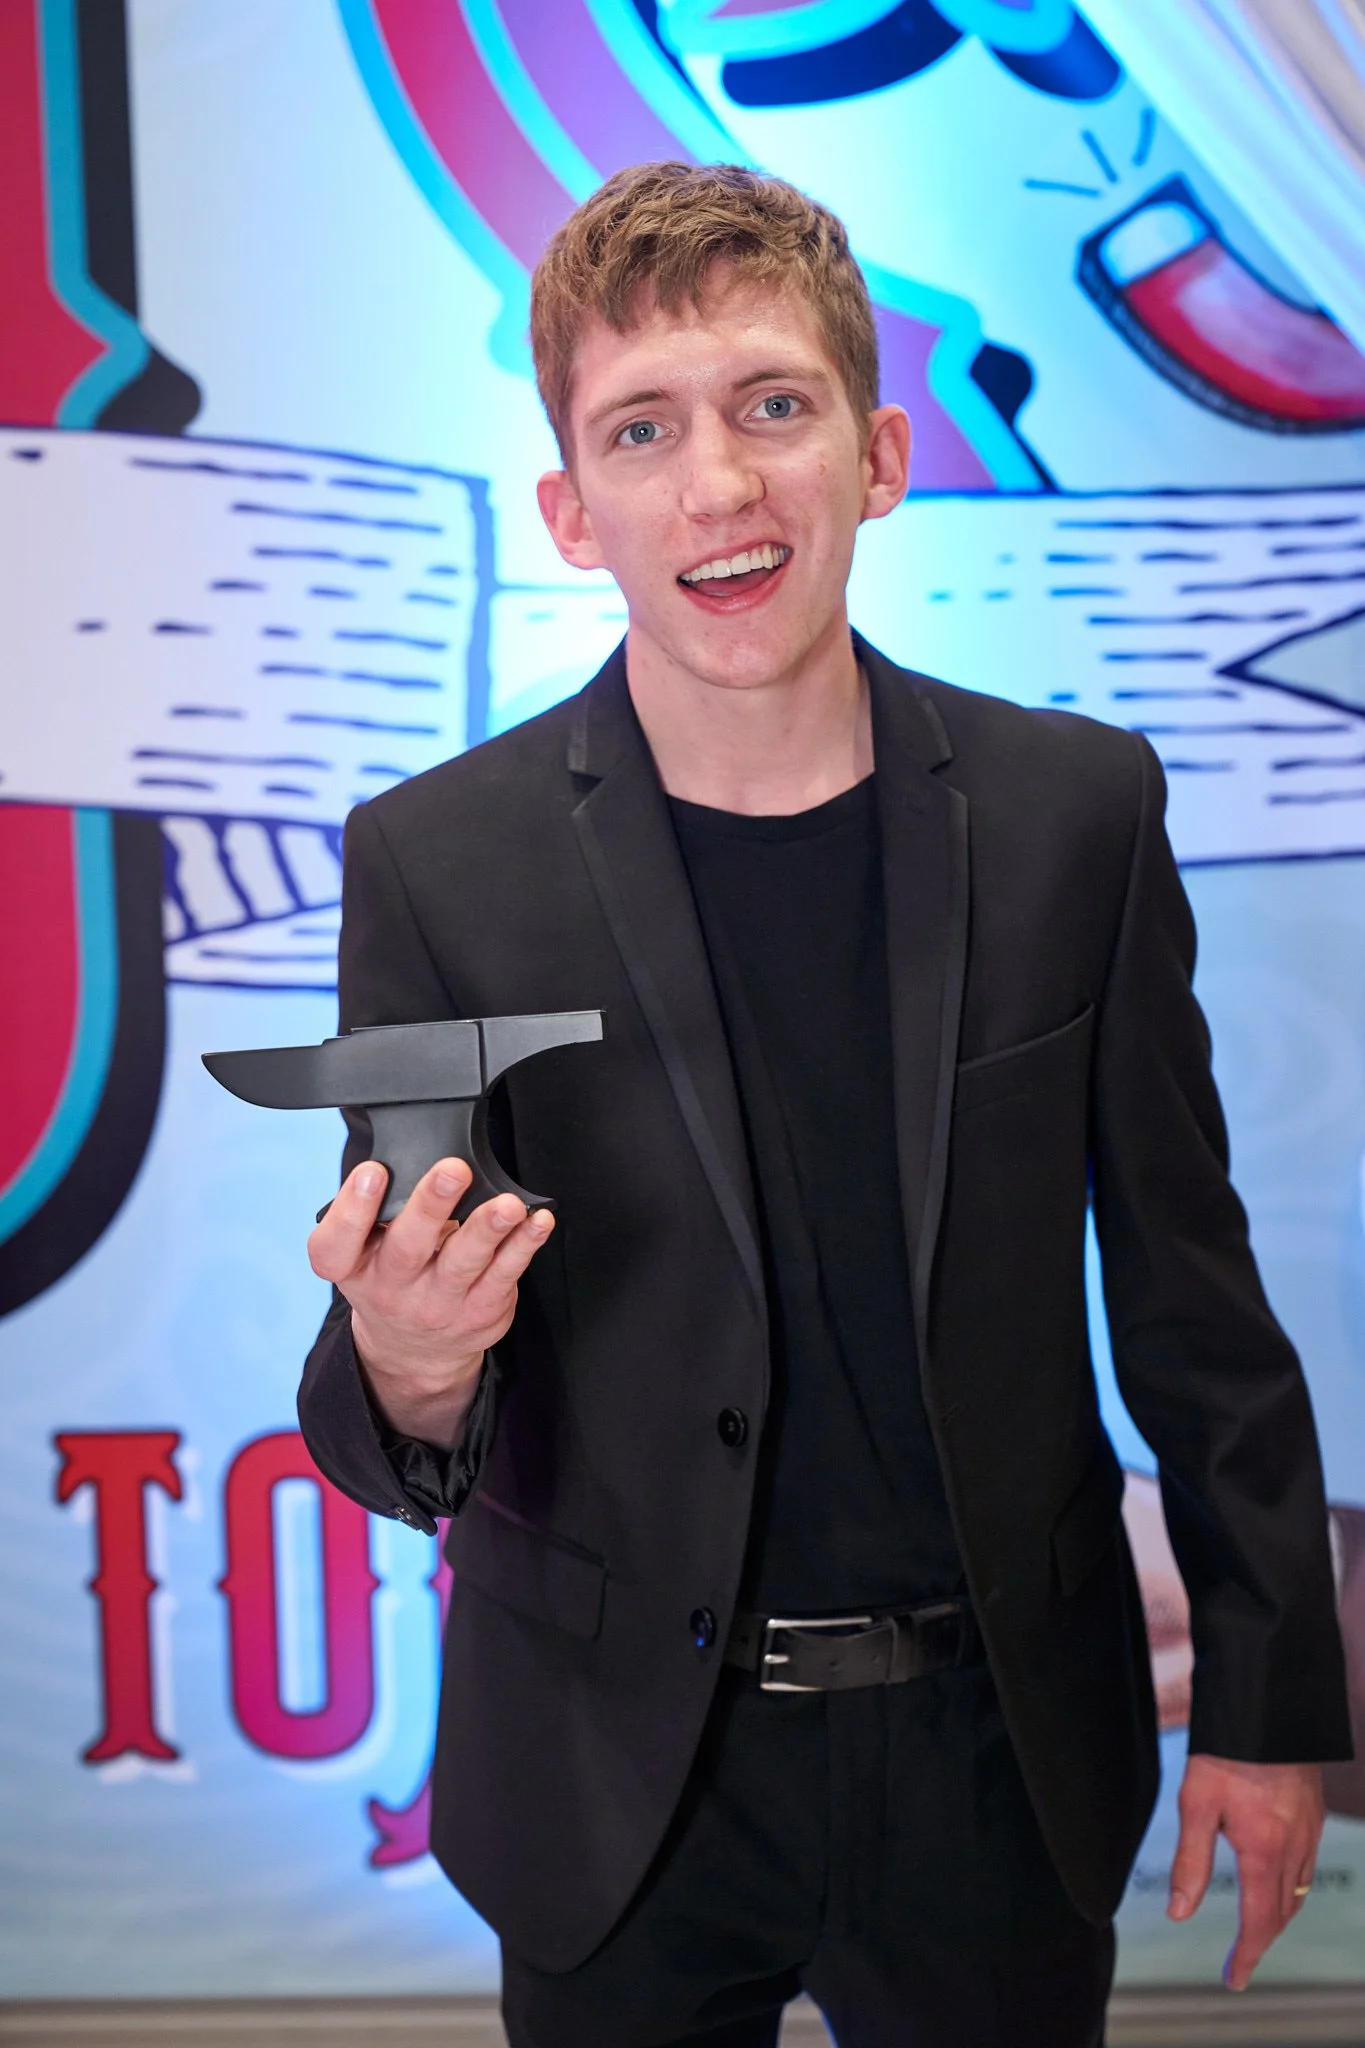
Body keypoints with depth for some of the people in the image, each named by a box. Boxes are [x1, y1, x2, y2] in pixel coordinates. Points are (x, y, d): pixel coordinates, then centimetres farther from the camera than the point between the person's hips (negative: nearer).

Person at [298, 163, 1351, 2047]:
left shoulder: (1078, 811, -7)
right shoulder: (437, 863, -11)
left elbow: (1188, 1291, 1)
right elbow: (395, 1444, -6)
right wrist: (408, 1375, -30)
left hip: (1001, 1758, 1)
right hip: (622, 1781, 0)